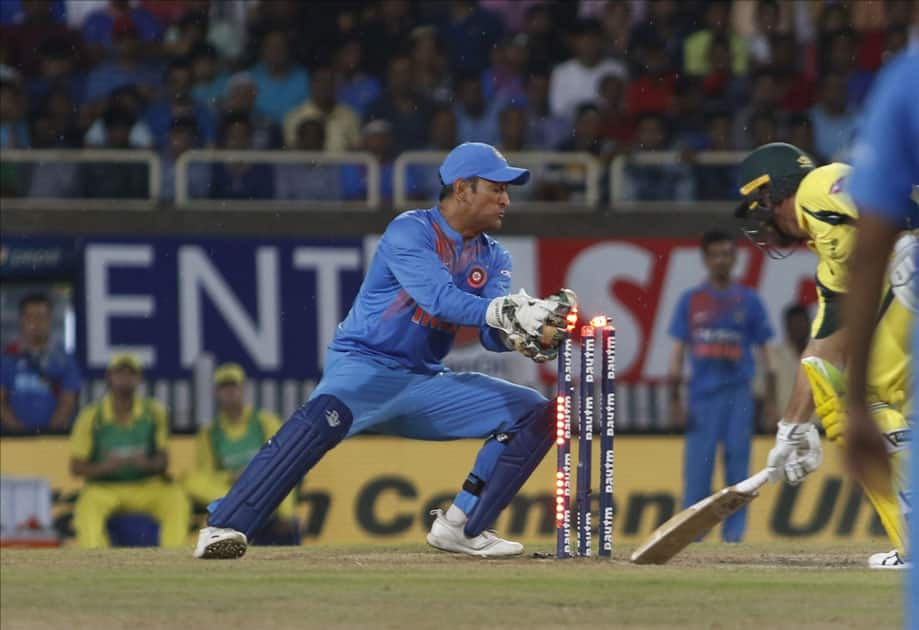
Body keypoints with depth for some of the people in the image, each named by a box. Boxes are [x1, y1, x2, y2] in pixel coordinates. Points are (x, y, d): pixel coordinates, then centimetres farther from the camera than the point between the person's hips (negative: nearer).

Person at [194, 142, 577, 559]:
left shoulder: (492, 257, 11)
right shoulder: (410, 232, -11)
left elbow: (494, 336, -3)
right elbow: (438, 298, -27)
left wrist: (533, 334, -25)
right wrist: (507, 311, -40)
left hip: (426, 382, 8)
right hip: (364, 366, -8)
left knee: (534, 414, -1)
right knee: (327, 414, -39)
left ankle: (462, 527, 4)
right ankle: (222, 528, -41)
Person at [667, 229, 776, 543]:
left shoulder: (748, 301, 8)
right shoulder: (691, 301, 8)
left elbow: (762, 349, 9)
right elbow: (679, 349, 8)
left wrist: (771, 398, 2)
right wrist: (675, 399, 1)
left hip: (738, 392, 0)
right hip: (702, 395, 0)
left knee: (737, 461, -3)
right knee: (697, 466, -5)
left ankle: (733, 533, 2)